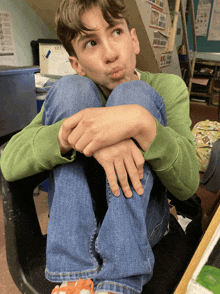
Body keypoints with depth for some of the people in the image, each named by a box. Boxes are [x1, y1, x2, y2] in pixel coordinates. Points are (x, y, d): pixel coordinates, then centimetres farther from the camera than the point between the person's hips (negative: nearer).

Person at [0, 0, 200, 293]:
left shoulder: (168, 87, -1)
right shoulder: (72, 93, 3)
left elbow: (187, 184, -14)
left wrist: (142, 122, -32)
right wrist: (74, 133, -31)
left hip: (141, 220, 0)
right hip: (74, 223, 1)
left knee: (133, 94, -20)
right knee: (71, 89, -17)